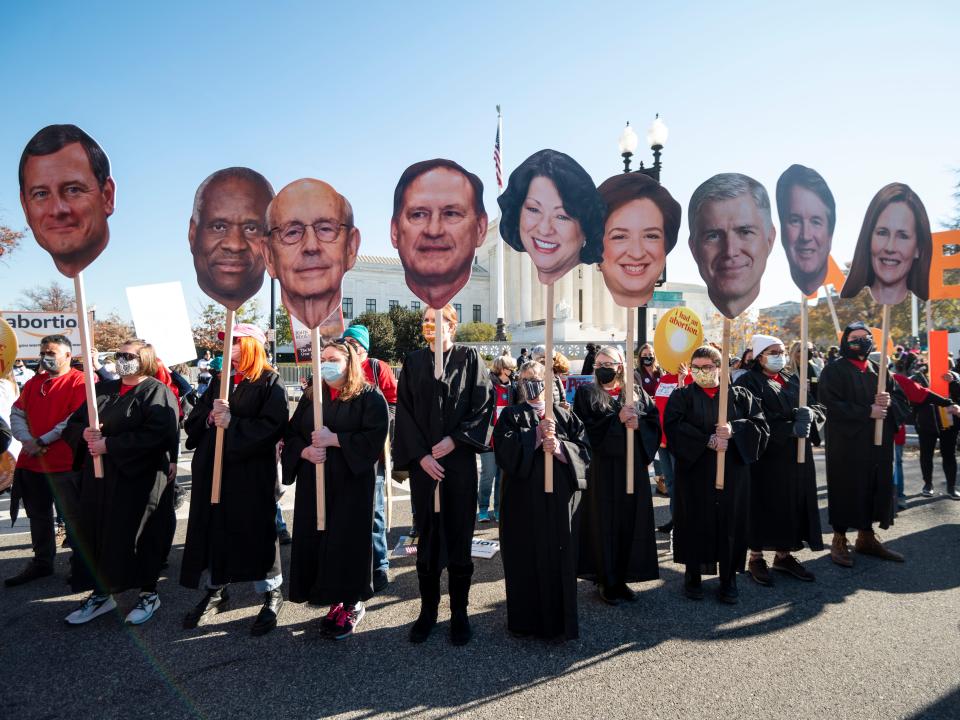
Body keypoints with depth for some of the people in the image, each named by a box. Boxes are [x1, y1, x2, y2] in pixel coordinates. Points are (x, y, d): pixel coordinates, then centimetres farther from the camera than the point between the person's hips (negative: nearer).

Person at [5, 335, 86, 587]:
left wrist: (44, 441, -15)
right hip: (30, 461, 8)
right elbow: (17, 413, 12)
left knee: (73, 515, 0)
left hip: (64, 462, -7)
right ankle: (41, 563, 32)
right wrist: (27, 440, -6)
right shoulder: (33, 383, 15)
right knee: (38, 514, 18)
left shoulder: (80, 382, -9)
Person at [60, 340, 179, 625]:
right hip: (99, 476, 6)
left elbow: (156, 434, -20)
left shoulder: (157, 392, -7)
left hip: (139, 477, -6)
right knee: (97, 533, 9)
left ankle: (149, 593, 17)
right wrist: (84, 433, -8)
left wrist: (108, 445, -20)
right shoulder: (102, 389, 15)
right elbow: (73, 423, 16)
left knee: (139, 535, 1)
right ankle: (101, 593, 26)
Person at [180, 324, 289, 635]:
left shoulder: (269, 382, -5)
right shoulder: (219, 380, 14)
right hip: (213, 469, 6)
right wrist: (211, 417, -11)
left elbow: (273, 426, -17)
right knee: (213, 527, 11)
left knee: (255, 530, 1)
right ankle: (216, 592, 30)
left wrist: (232, 423, -20)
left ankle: (272, 594, 19)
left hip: (253, 472, -6)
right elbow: (192, 421, 9)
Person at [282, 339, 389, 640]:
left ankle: (352, 604, 17)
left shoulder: (369, 397, -4)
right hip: (313, 483, 5)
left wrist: (334, 439, -18)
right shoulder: (311, 396, 13)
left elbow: (374, 437, -15)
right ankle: (335, 602, 21)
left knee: (347, 540, -2)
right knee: (315, 540, 5)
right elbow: (291, 434, 10)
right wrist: (306, 451, -11)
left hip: (351, 483, -5)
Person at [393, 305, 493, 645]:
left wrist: (455, 439, -13)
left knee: (459, 534, 4)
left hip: (460, 461, -2)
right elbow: (404, 410, 2)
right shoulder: (414, 362, 8)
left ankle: (459, 611, 18)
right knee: (427, 534, 8)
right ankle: (428, 610, 22)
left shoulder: (469, 358, 2)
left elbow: (484, 402, -4)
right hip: (423, 462, 2)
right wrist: (420, 455, -8)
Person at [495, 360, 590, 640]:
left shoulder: (564, 416, 12)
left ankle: (560, 620, 19)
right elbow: (504, 447, -10)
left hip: (560, 497, 1)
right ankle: (525, 619, 18)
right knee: (525, 559, 3)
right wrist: (536, 433, -18)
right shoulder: (511, 415, 7)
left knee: (559, 558, 5)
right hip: (524, 498, -1)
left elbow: (584, 447, 3)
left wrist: (560, 447, -14)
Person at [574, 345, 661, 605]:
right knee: (604, 523, 1)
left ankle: (621, 578, 21)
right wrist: (617, 418, -18)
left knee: (630, 522, 7)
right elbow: (585, 426, -11)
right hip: (602, 468, -3)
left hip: (632, 467, 3)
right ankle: (605, 581, 14)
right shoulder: (586, 393, 1)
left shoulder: (637, 393, 10)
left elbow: (655, 422, 4)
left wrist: (638, 423, -16)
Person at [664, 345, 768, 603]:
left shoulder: (740, 396, 9)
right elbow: (674, 427, -12)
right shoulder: (682, 396, 3)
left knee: (730, 523, 5)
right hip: (695, 472, -1)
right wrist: (707, 441, -20)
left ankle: (728, 580, 18)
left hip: (732, 474, 1)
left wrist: (734, 430, -17)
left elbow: (761, 426, -1)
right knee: (696, 523, 4)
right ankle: (693, 575, 20)